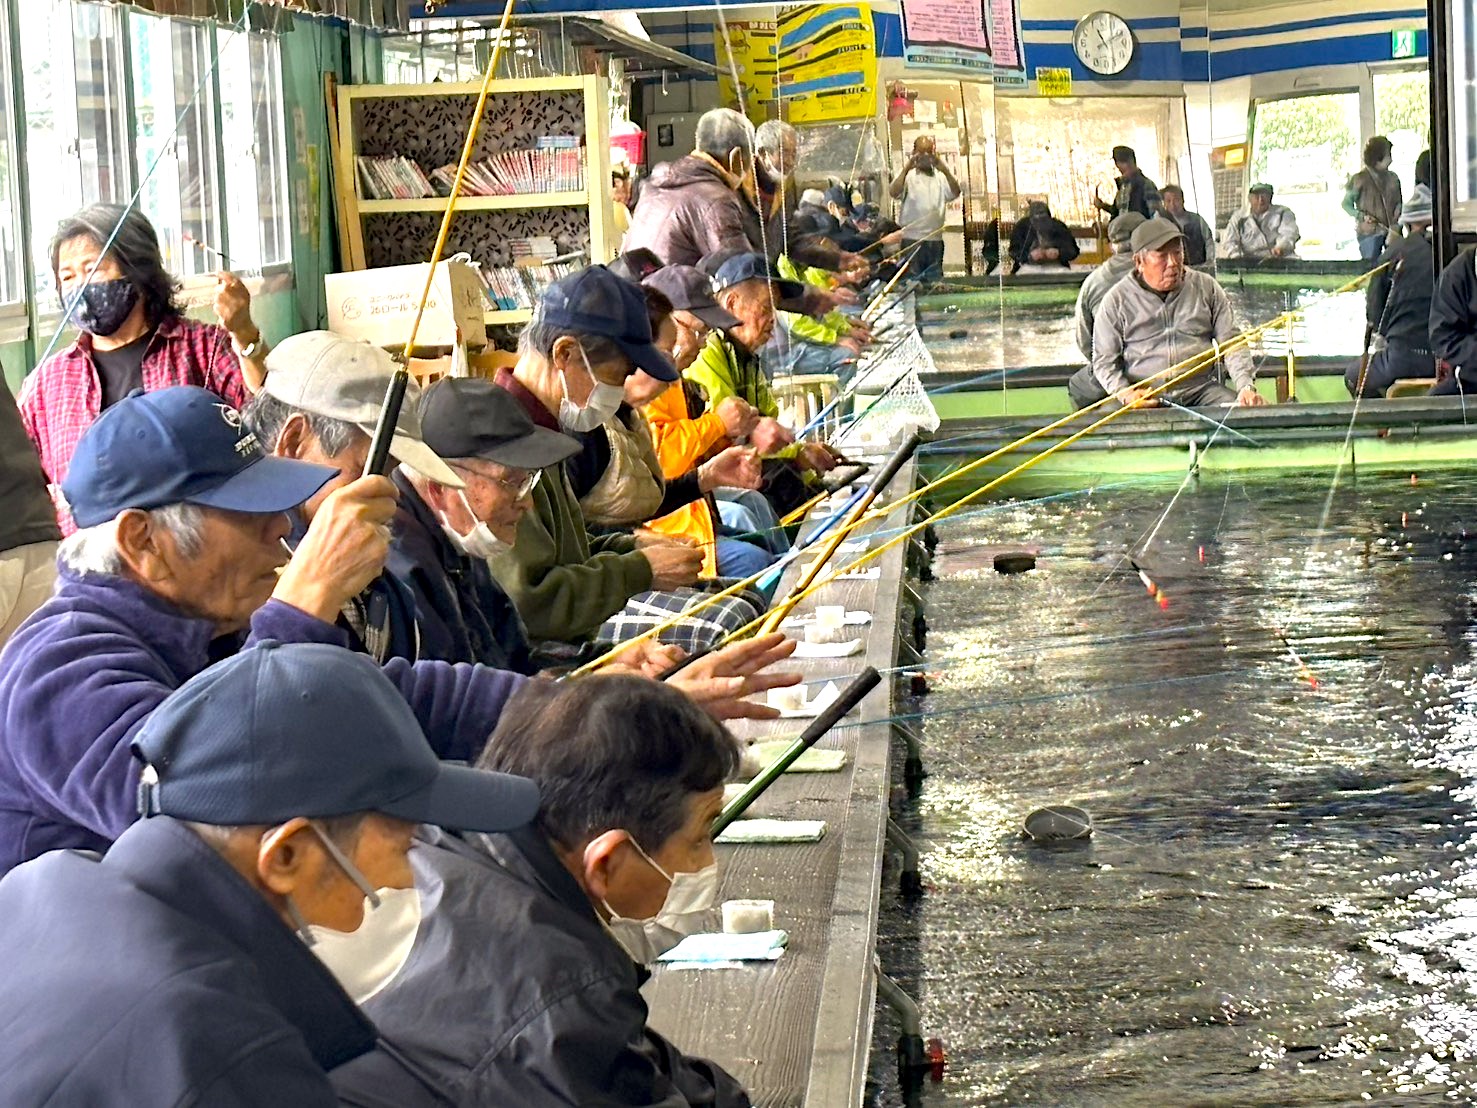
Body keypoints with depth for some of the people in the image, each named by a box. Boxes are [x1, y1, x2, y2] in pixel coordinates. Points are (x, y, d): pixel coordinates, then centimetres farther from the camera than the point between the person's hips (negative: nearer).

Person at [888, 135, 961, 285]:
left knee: (935, 281, 7)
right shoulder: (908, 176, 2)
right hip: (912, 239, -4)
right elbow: (894, 193, -15)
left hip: (935, 239, 4)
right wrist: (906, 169, -25)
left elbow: (955, 193, -4)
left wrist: (945, 171, -18)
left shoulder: (940, 177, 11)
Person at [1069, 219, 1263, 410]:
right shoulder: (1117, 300, 4)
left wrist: (1246, 387, -8)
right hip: (1144, 395, -2)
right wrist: (1125, 394, -15)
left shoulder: (1206, 288, 10)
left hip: (1200, 390, 2)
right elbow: (1104, 359, 5)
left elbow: (1231, 342, 9)